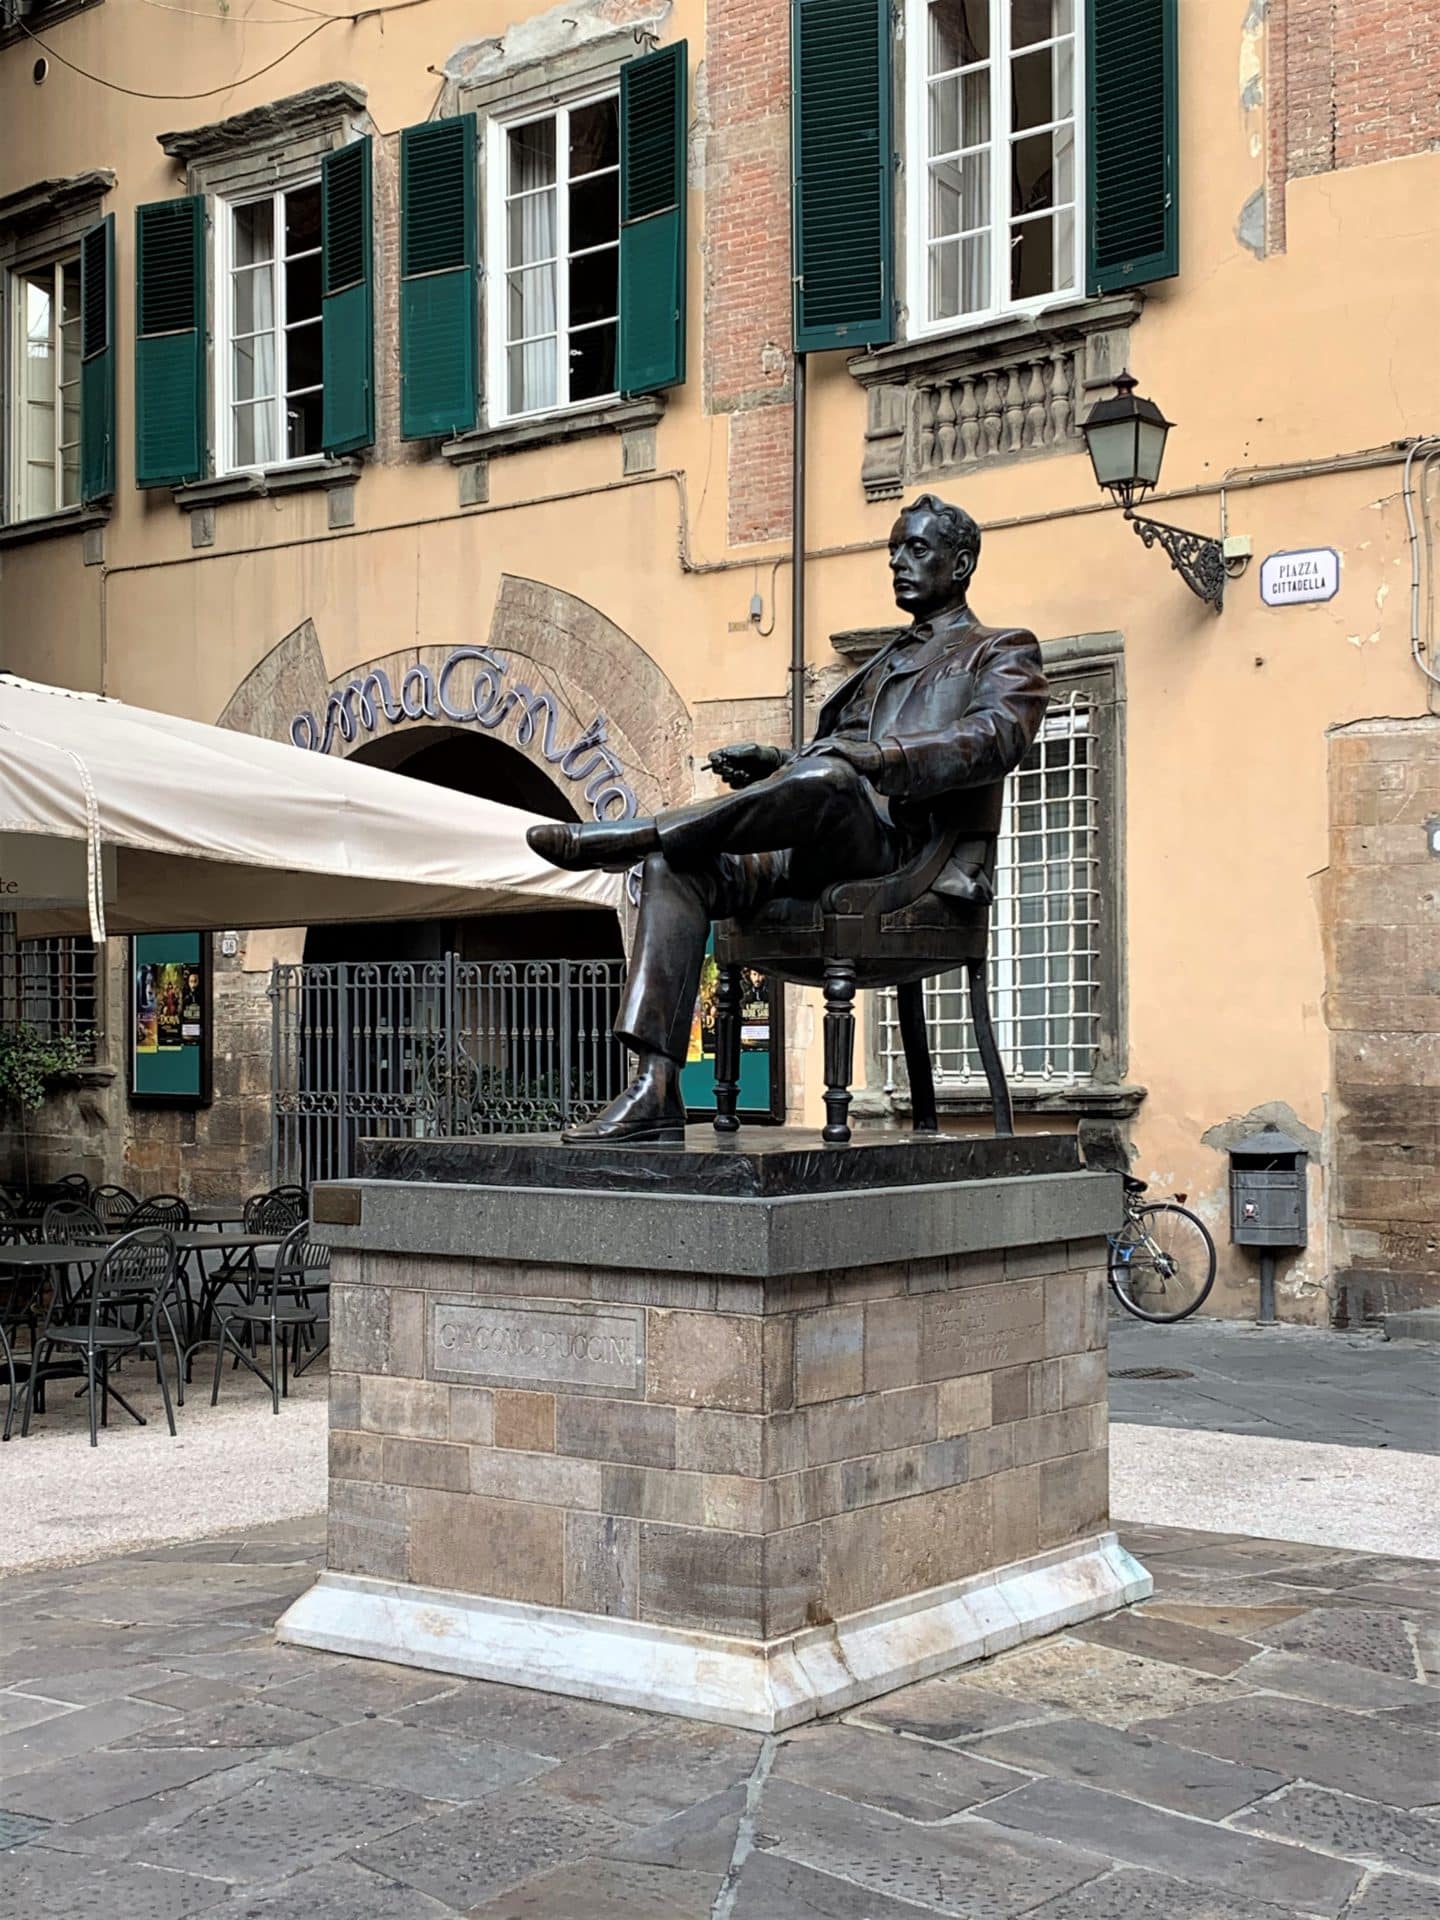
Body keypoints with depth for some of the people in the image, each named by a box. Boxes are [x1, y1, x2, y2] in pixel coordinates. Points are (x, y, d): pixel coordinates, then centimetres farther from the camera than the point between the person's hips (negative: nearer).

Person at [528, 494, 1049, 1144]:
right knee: (676, 863, -20)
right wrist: (773, 765, 5)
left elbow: (996, 738, -7)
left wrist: (875, 757, -22)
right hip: (816, 849, 7)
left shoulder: (1003, 652, 15)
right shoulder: (882, 664, 36)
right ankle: (654, 1095, -31)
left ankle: (627, 836, -29)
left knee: (825, 782, -40)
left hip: (903, 838, -7)